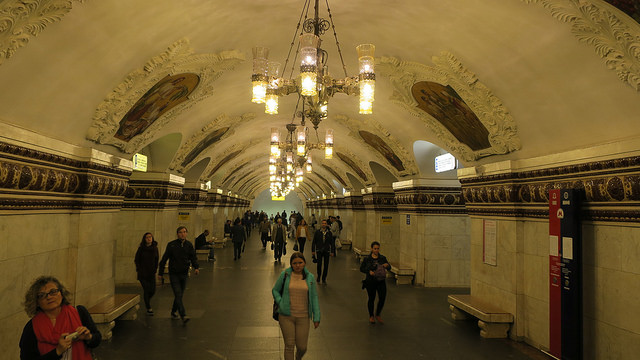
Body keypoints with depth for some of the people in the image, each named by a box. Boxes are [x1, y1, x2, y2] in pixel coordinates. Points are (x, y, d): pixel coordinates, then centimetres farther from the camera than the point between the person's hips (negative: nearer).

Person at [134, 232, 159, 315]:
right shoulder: (141, 248, -5)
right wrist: (139, 270, -4)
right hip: (143, 273, -3)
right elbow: (136, 260, 2)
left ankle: (147, 300, 32)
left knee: (153, 290, 0)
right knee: (146, 290, -8)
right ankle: (149, 309, 1)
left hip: (151, 273, 3)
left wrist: (155, 269, 6)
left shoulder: (155, 248, 4)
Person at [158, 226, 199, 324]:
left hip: (184, 274, 4)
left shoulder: (189, 245, 3)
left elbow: (193, 257, 4)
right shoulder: (171, 245, -6)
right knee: (178, 295, -13)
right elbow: (164, 259, 0)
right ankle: (183, 316, -18)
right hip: (174, 274, -4)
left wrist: (196, 267, -15)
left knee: (180, 295, 13)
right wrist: (160, 273, 0)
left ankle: (173, 312, 33)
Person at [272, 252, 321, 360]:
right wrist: (281, 303, -8)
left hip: (303, 317, 1)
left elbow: (314, 297, 5)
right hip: (286, 316, -1)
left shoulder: (310, 277, 1)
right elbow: (275, 290, 9)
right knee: (289, 346, 1)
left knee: (302, 347, 6)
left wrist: (316, 317, 1)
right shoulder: (285, 275, -2)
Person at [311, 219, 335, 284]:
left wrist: (332, 252, 4)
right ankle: (319, 277, 12)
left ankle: (324, 279, 15)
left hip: (326, 251, 1)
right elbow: (314, 242, 5)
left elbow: (332, 242, 8)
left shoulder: (329, 233, 5)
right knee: (319, 264, -9)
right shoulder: (317, 232, 2)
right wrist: (313, 250, 0)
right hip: (319, 251, -1)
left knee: (326, 265, 1)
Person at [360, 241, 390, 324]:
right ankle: (371, 316, 27)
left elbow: (389, 267, -2)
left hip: (381, 281, 2)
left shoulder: (382, 258, 3)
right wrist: (369, 271, -18)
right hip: (370, 282, -2)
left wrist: (387, 265, -25)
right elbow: (361, 268, 0)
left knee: (382, 298, -6)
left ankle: (378, 315, 17)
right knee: (371, 299, 7)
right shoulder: (367, 258, -3)